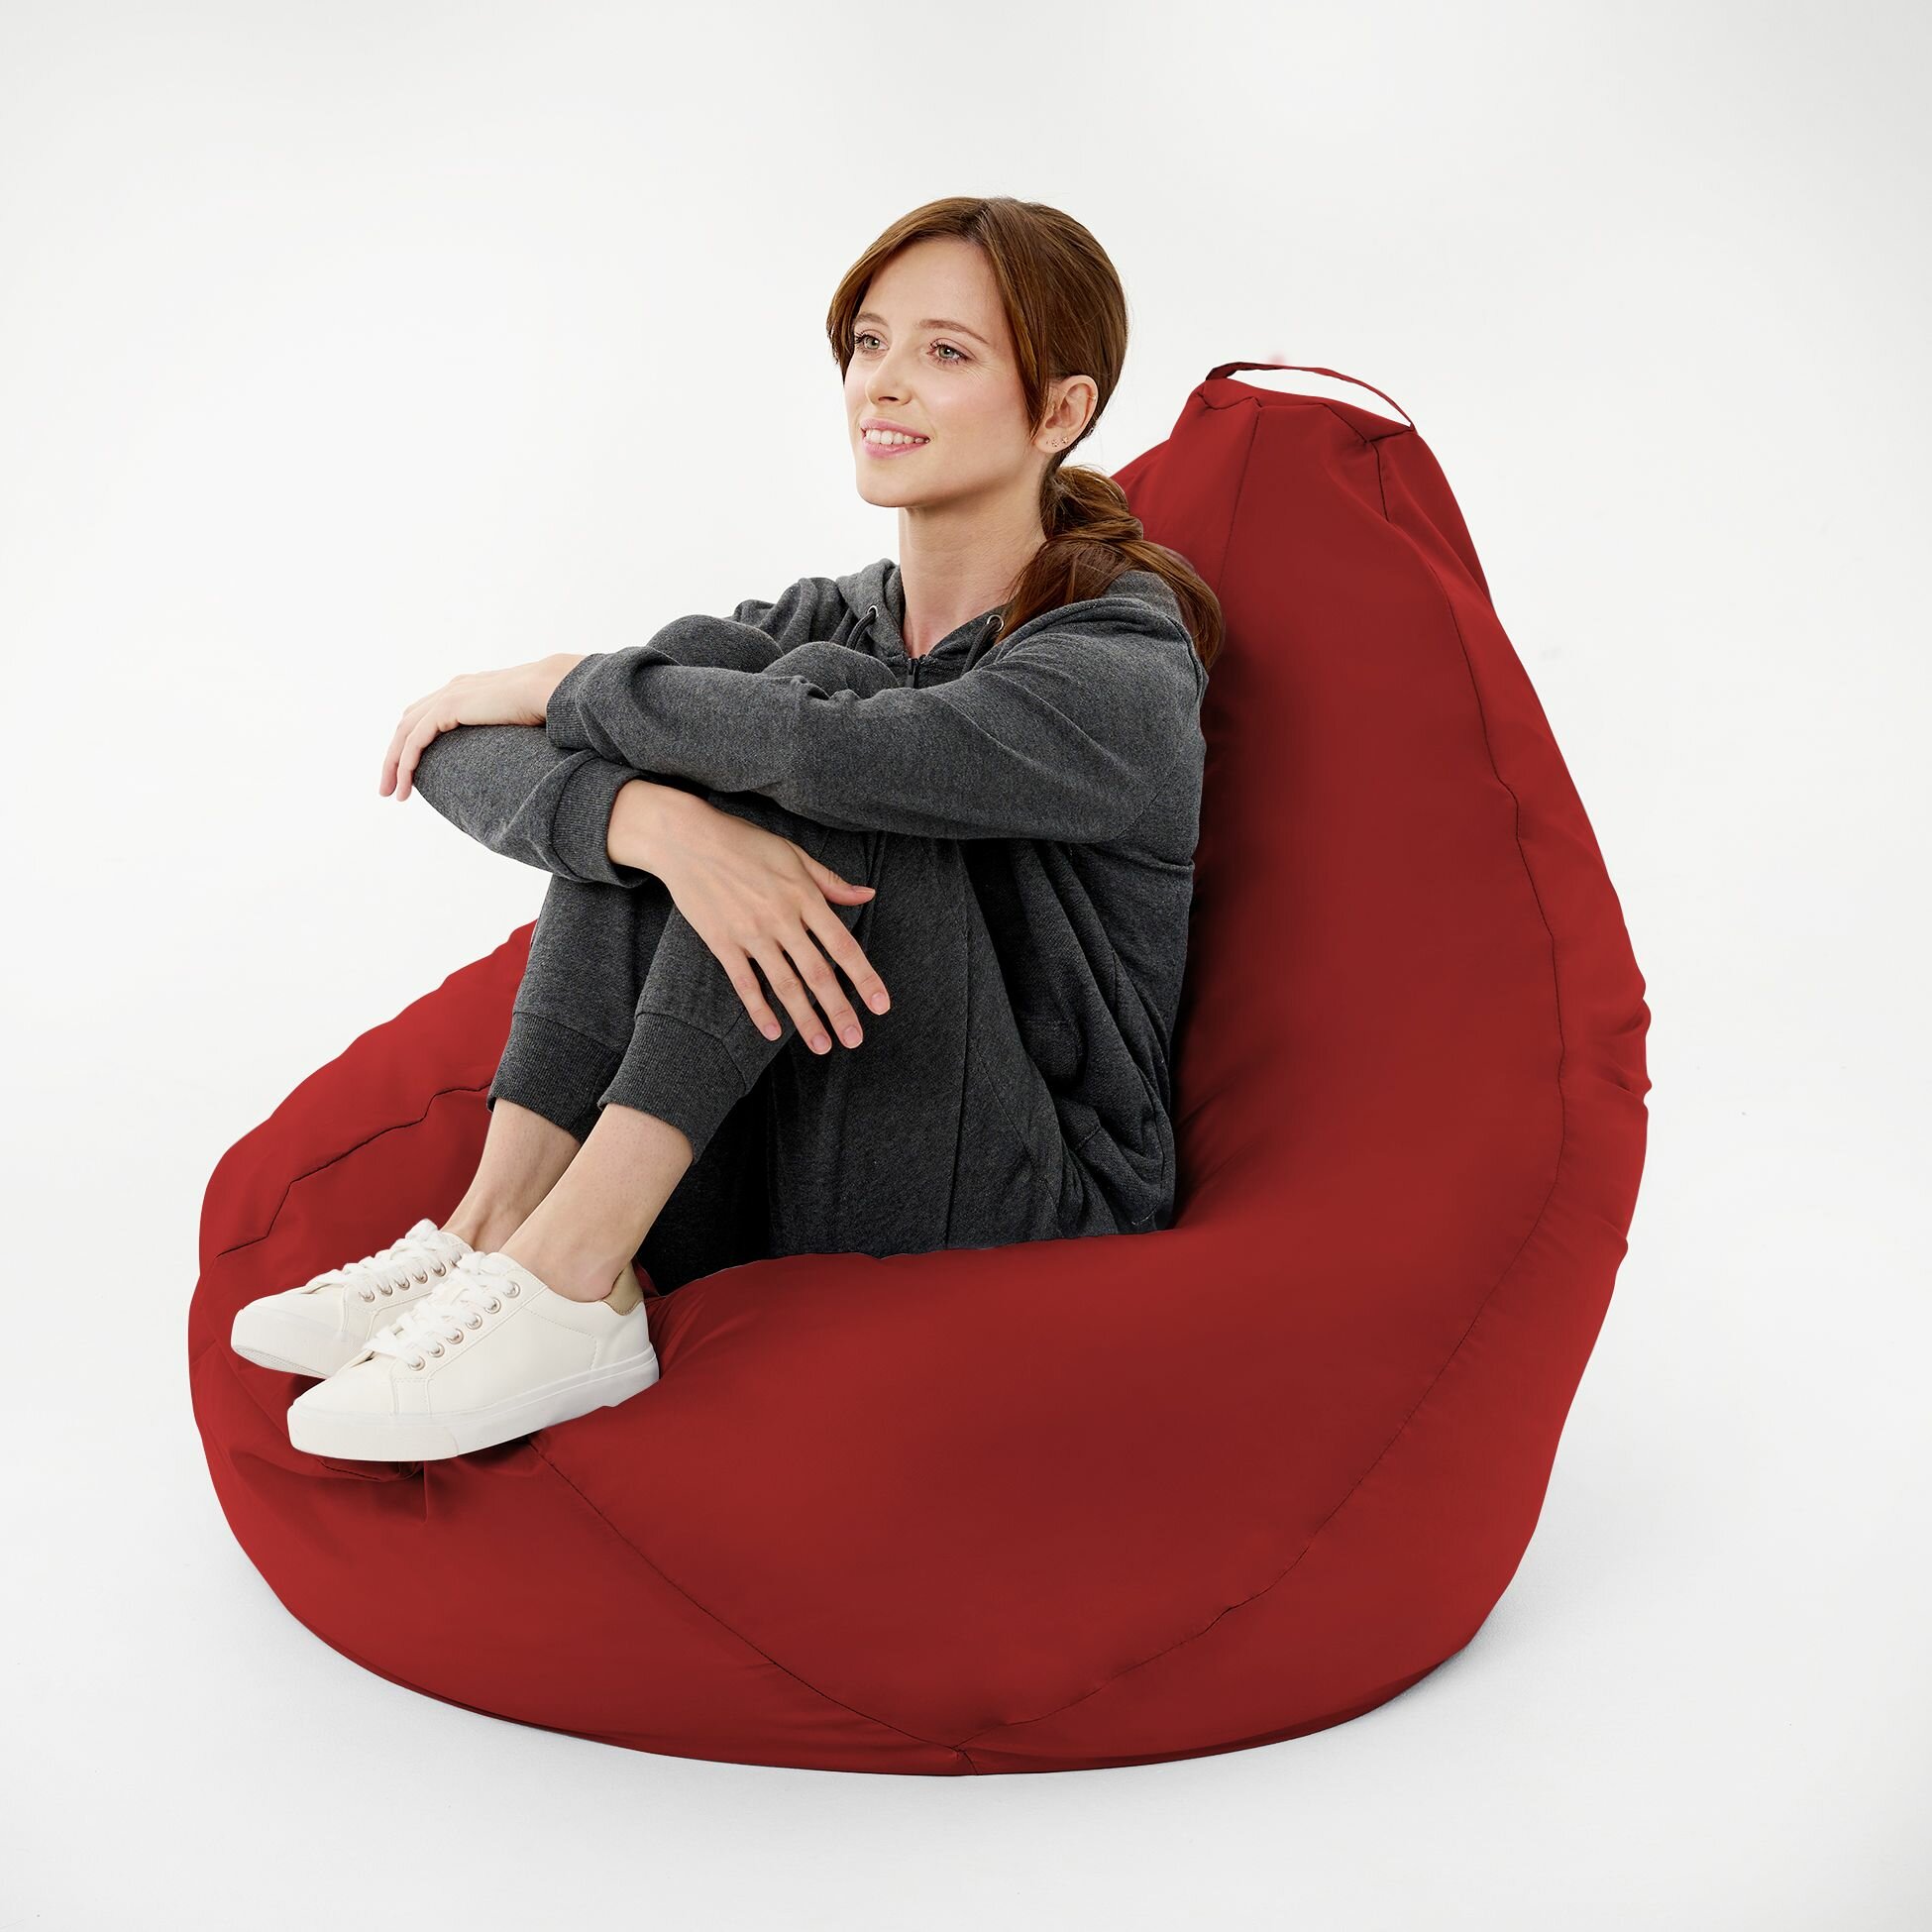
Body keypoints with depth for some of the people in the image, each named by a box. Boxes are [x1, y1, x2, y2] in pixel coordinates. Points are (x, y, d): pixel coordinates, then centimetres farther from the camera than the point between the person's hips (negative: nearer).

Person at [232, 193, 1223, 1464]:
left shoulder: (1128, 669, -12)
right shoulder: (827, 619, 6)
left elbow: (837, 747, -34)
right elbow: (455, 754, -8)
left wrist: (551, 686, -15)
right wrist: (666, 828, -30)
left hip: (1014, 1225, -5)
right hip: (767, 1212, 5)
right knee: (638, 758, -11)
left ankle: (566, 1282, -29)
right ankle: (500, 1226, -21)